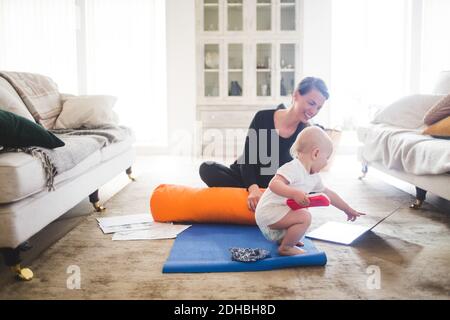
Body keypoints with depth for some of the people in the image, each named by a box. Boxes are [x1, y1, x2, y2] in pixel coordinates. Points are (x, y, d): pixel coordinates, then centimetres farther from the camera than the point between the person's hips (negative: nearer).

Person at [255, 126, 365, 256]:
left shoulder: (313, 177, 9)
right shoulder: (293, 168, -21)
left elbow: (328, 193, 22)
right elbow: (274, 184, -34)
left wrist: (348, 209, 29)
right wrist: (295, 193, -45)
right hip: (269, 211, -11)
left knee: (304, 211, 31)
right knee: (305, 217, -25)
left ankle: (282, 237, 22)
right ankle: (286, 247, -7)